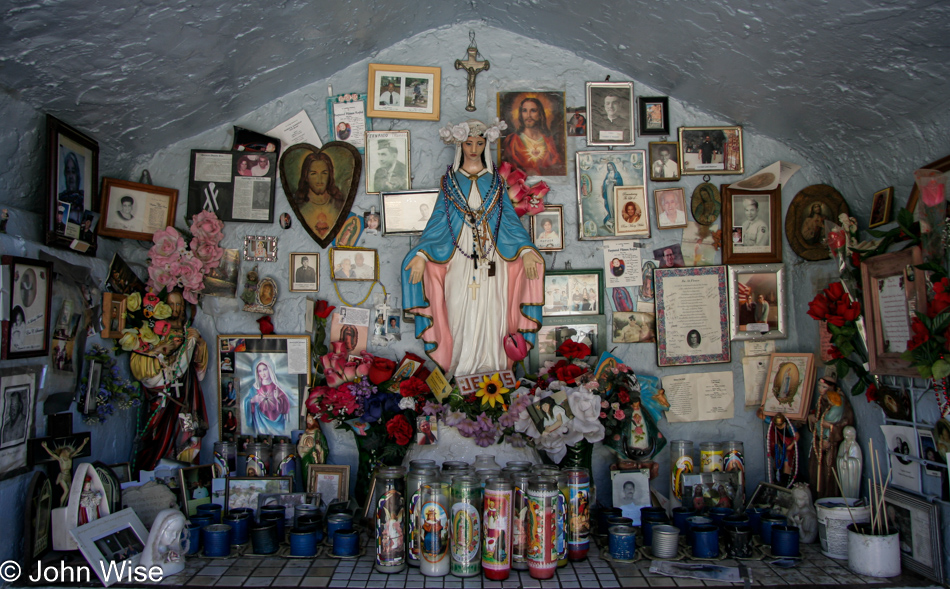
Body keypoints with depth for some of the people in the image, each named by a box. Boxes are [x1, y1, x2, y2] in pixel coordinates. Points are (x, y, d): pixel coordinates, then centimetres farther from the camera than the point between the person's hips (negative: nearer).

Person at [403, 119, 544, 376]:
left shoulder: (495, 180, 11)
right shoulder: (450, 180, 9)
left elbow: (509, 217, 6)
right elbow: (438, 219, 4)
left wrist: (525, 250, -7)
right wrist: (422, 254, -9)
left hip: (491, 257, 1)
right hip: (459, 256, 0)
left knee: (491, 313, -3)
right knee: (461, 314, -4)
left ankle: (491, 371, 5)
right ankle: (462, 371, 4)